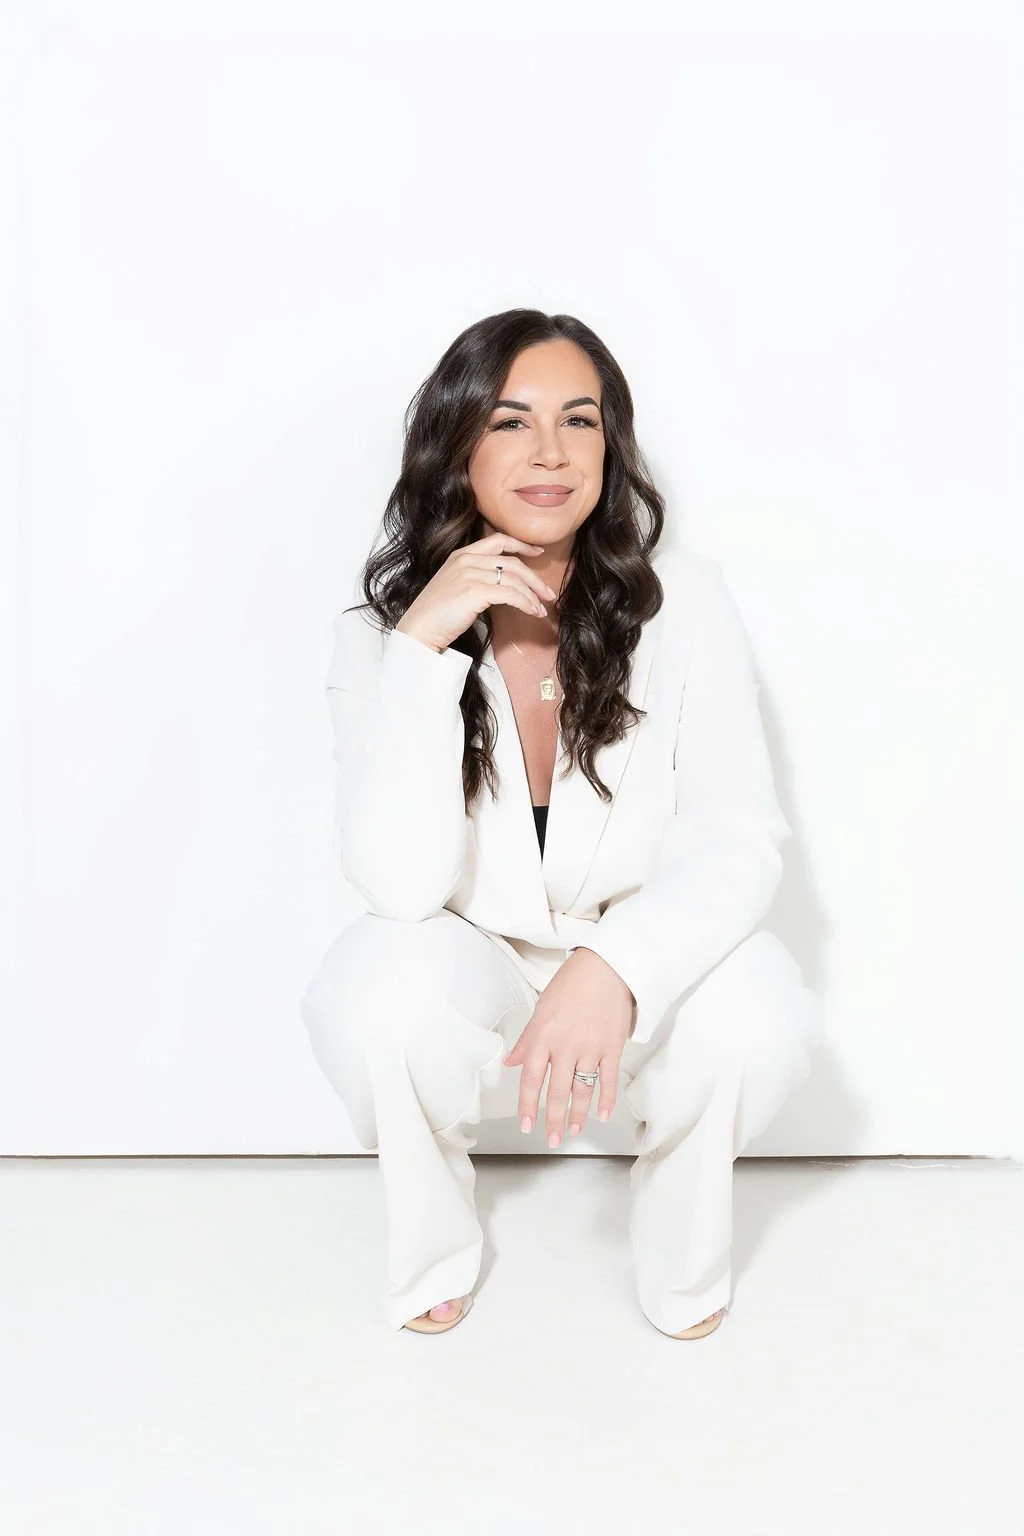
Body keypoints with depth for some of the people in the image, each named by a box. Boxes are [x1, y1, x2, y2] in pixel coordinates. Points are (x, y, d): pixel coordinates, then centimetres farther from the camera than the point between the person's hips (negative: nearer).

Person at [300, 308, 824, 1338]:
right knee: (378, 996, -33)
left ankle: (682, 1264, 3)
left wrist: (613, 970, -38)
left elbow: (739, 839, -19)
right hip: (466, 971, 0)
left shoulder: (683, 604, -14)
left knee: (756, 1019, -32)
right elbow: (399, 882, -26)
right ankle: (432, 1252, 2)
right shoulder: (379, 635, -14)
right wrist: (423, 645, -33)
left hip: (642, 981, 0)